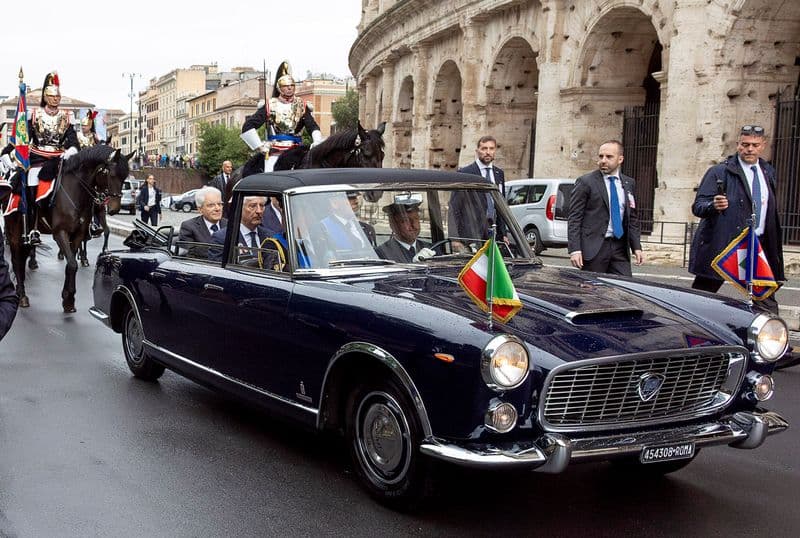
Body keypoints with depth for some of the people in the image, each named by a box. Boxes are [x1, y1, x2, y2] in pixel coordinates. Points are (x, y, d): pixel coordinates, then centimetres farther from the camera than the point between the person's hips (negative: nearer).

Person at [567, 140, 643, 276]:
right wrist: (575, 249, -15)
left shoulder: (628, 184, 13)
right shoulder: (585, 182, -2)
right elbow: (574, 219, -6)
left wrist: (636, 247, 8)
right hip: (594, 248, -4)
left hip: (620, 248, 4)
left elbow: (633, 218, 17)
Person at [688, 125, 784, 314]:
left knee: (766, 301, 3)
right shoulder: (719, 172, -6)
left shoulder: (769, 173, 14)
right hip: (721, 245, -5)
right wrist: (713, 205, -32)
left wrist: (773, 245, 17)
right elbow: (698, 206, -11)